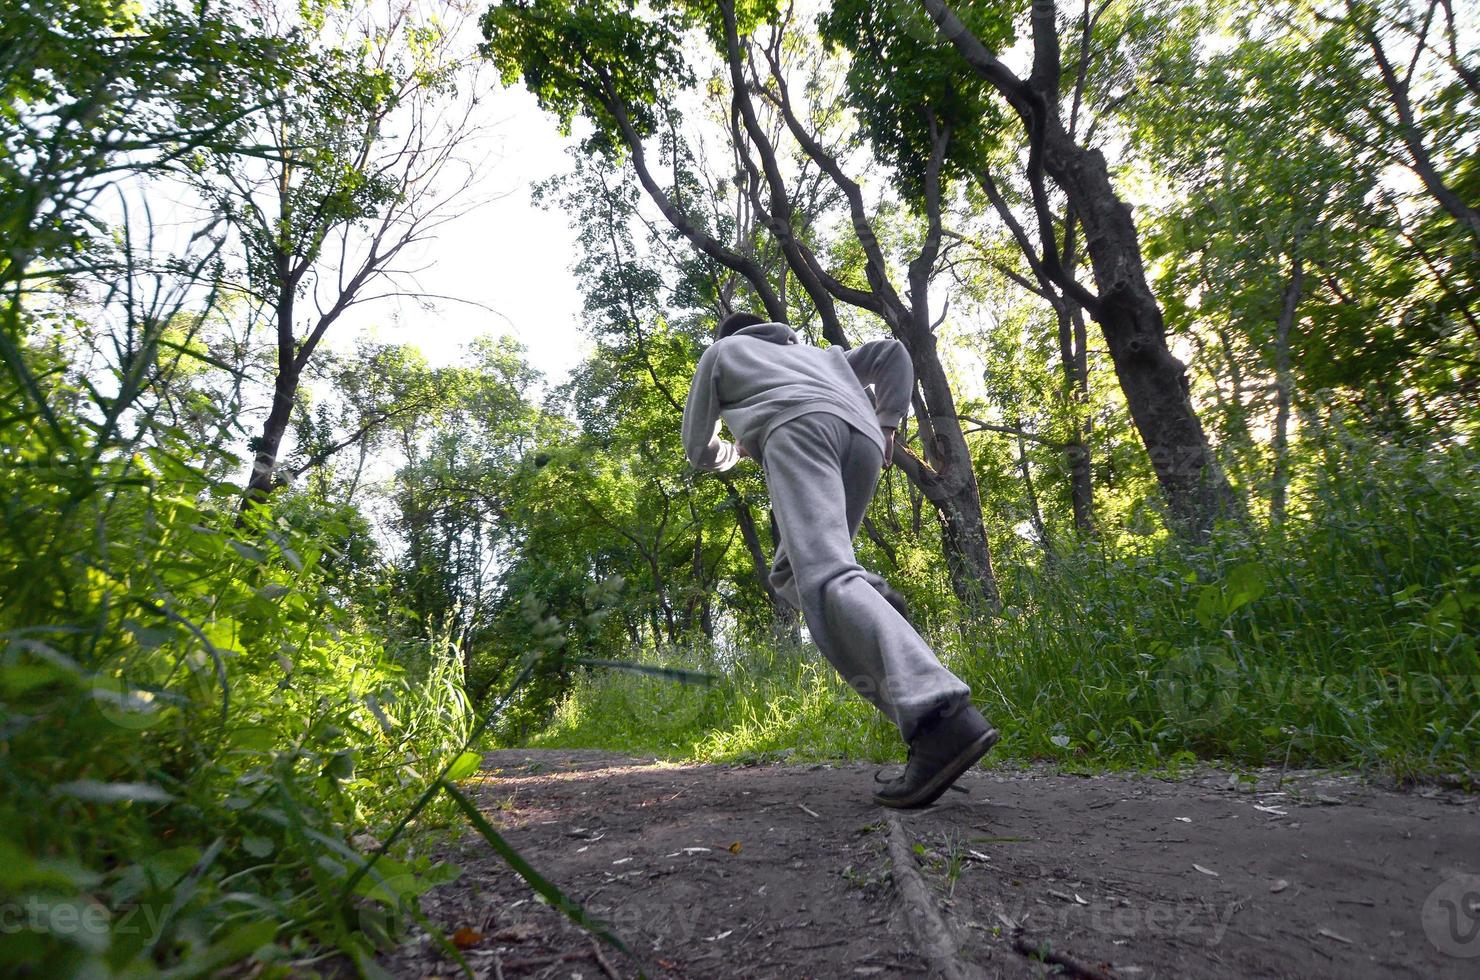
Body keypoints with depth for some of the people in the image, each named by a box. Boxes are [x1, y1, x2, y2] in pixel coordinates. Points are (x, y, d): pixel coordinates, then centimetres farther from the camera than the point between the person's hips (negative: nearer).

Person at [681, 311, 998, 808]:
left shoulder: (720, 351, 35)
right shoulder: (818, 354, 46)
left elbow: (699, 449, 33)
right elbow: (892, 353, 30)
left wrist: (732, 451, 55)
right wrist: (886, 426, 23)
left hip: (799, 430, -6)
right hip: (861, 443, 6)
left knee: (823, 579, -25)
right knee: (790, 573, 19)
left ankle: (942, 717, -46)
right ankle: (870, 600, -14)